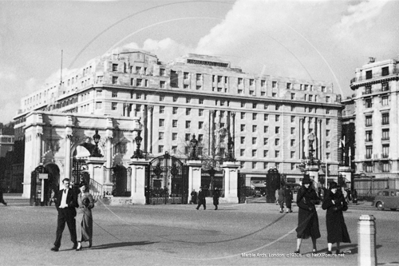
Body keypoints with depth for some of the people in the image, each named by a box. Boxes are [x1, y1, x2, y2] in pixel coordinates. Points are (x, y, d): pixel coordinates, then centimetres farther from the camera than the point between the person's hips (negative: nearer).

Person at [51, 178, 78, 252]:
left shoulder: (72, 192, 0)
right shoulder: (59, 192, 15)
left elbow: (75, 202, -7)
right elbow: (56, 201, 20)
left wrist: (67, 205, -15)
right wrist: (58, 207, 3)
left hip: (69, 212, -3)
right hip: (61, 212, 3)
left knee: (72, 228, 7)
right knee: (59, 228, -5)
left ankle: (75, 243, 25)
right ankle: (56, 246, -8)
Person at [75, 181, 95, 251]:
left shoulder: (88, 195, -2)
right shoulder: (78, 195, 14)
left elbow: (92, 204, -4)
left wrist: (86, 206, -16)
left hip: (86, 212, -4)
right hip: (79, 212, 4)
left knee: (87, 227, 0)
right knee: (79, 227, -5)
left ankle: (90, 240, 28)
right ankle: (79, 245, -7)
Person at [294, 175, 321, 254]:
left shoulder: (312, 191, 5)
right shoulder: (300, 191, -5)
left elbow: (317, 199, 14)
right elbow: (298, 203, -10)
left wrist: (314, 201, -9)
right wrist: (307, 207, -19)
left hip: (312, 212, 4)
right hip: (303, 212, -4)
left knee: (313, 230, 9)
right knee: (301, 230, -12)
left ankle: (314, 247, 25)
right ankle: (298, 248, -14)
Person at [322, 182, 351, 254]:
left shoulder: (340, 196, 4)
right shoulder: (328, 197, -2)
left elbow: (345, 207, 5)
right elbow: (323, 207, -10)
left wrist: (338, 208, -13)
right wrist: (331, 202, -21)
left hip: (339, 216, 3)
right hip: (330, 216, -3)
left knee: (339, 233, 8)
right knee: (331, 233, -13)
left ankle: (338, 250, 20)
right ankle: (329, 250, -16)